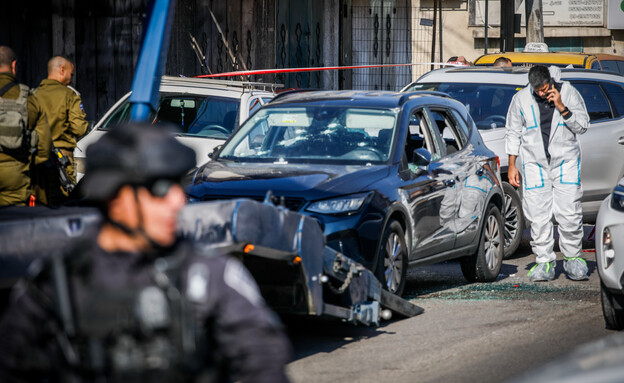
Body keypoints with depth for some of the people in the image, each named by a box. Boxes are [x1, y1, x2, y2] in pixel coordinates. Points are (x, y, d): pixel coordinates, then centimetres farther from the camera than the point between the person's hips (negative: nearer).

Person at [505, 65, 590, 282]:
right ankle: (544, 262, 5)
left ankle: (573, 258, 8)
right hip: (535, 163, 1)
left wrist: (562, 108, -16)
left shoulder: (569, 93, -2)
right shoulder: (521, 99, 1)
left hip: (565, 160, -1)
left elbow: (583, 126, -3)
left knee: (569, 213, -8)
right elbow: (513, 133, 9)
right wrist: (511, 165, 5)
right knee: (538, 216, -4)